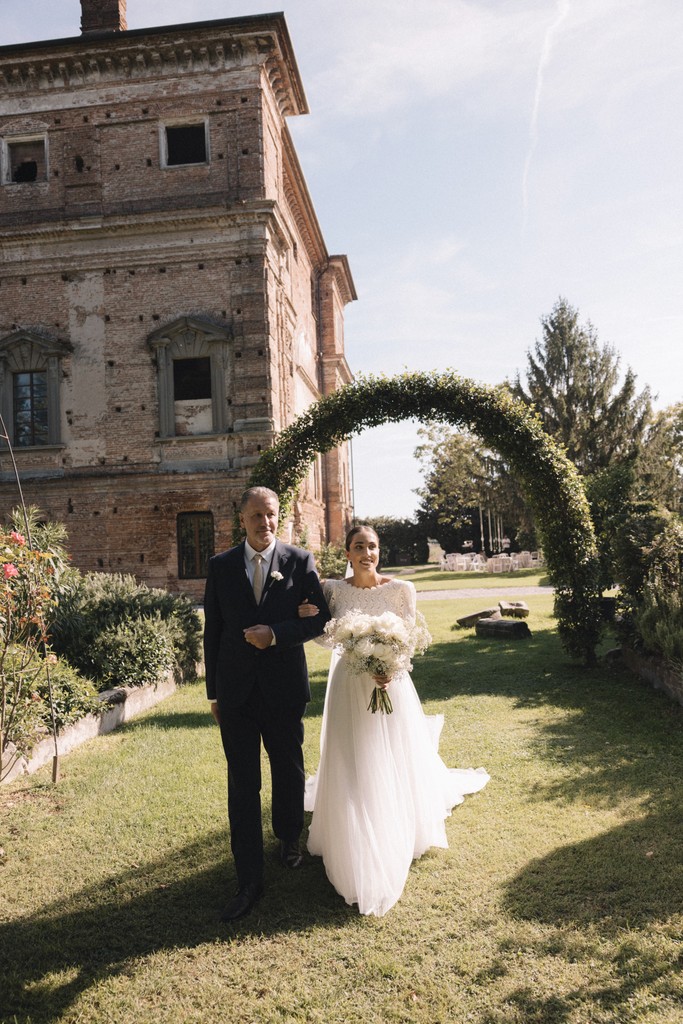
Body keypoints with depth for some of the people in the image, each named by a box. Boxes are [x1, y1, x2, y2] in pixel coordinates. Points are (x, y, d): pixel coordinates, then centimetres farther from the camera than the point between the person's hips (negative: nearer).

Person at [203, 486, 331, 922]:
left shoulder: (300, 561, -3)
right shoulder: (221, 566, 2)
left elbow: (321, 618, -4)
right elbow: (212, 630, 5)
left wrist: (277, 634, -18)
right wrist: (213, 690, 6)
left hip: (284, 688, 0)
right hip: (236, 691, 0)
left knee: (289, 772, 18)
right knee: (243, 784, 3)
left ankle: (289, 838, 45)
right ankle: (249, 881, 12)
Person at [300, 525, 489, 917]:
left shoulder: (400, 589, -10)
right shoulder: (334, 590, -4)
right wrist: (310, 617, -15)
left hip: (391, 686, -1)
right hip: (349, 689, 1)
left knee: (393, 767, 12)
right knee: (352, 770, 9)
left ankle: (398, 840, 37)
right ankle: (357, 852, 31)